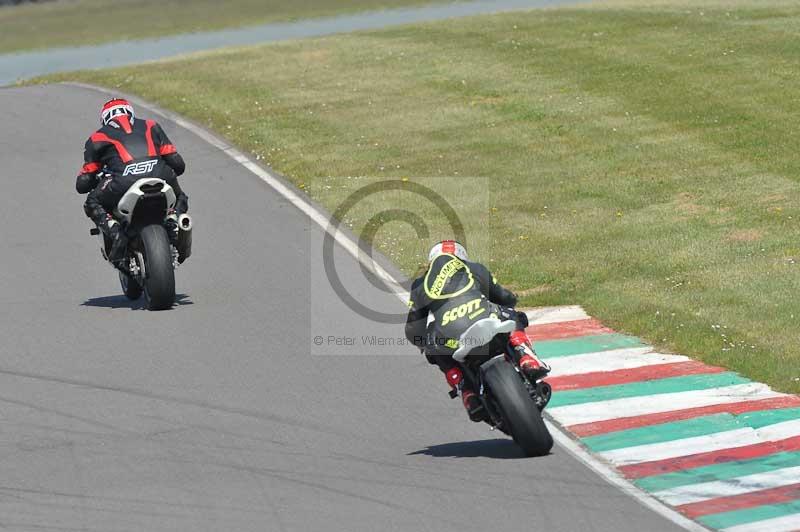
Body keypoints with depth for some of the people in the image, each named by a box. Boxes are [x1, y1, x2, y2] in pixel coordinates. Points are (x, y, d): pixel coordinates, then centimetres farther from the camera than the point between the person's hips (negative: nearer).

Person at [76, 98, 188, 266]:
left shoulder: (98, 138, 26)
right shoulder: (151, 126, 31)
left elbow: (82, 185, 24)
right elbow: (178, 164, 25)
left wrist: (94, 180, 47)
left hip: (124, 183, -2)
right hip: (161, 177, 2)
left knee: (92, 203, 27)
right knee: (180, 199, 35)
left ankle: (115, 233, -2)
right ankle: (173, 220, 1)